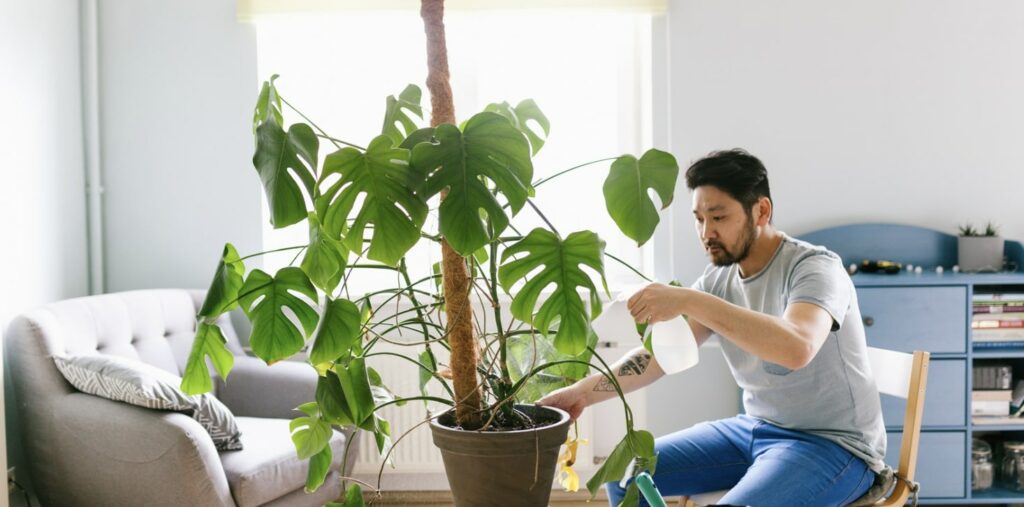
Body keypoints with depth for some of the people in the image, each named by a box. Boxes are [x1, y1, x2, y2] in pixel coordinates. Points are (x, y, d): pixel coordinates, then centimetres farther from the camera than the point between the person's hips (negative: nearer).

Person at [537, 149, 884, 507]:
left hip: (832, 443, -7)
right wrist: (583, 392, -13)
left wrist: (689, 301, -40)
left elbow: (796, 348, -40)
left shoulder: (814, 267, -19)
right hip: (755, 428, 7)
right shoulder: (718, 279, 2)